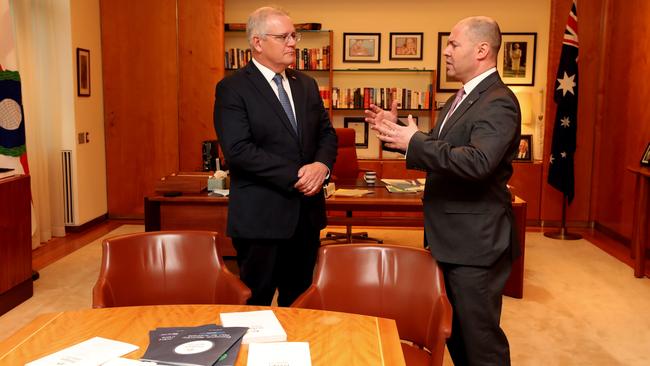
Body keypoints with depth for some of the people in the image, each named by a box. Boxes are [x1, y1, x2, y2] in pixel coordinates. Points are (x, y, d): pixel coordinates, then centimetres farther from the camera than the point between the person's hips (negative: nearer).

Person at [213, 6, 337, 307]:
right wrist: (294, 176, -19)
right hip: (261, 216, -6)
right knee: (256, 303, 8)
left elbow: (326, 133, 12)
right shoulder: (232, 89, -9)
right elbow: (238, 150, -18)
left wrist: (322, 164, -10)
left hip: (307, 211, 6)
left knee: (299, 301, 16)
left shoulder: (306, 84, 11)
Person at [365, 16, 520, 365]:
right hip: (450, 237, 10)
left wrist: (414, 142, -29)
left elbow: (478, 162, -33)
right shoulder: (462, 98, 12)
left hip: (475, 242, -10)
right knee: (453, 330, 22)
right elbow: (438, 149, 18)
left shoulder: (498, 103, -20)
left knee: (479, 337, 3)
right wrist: (398, 132, 5)